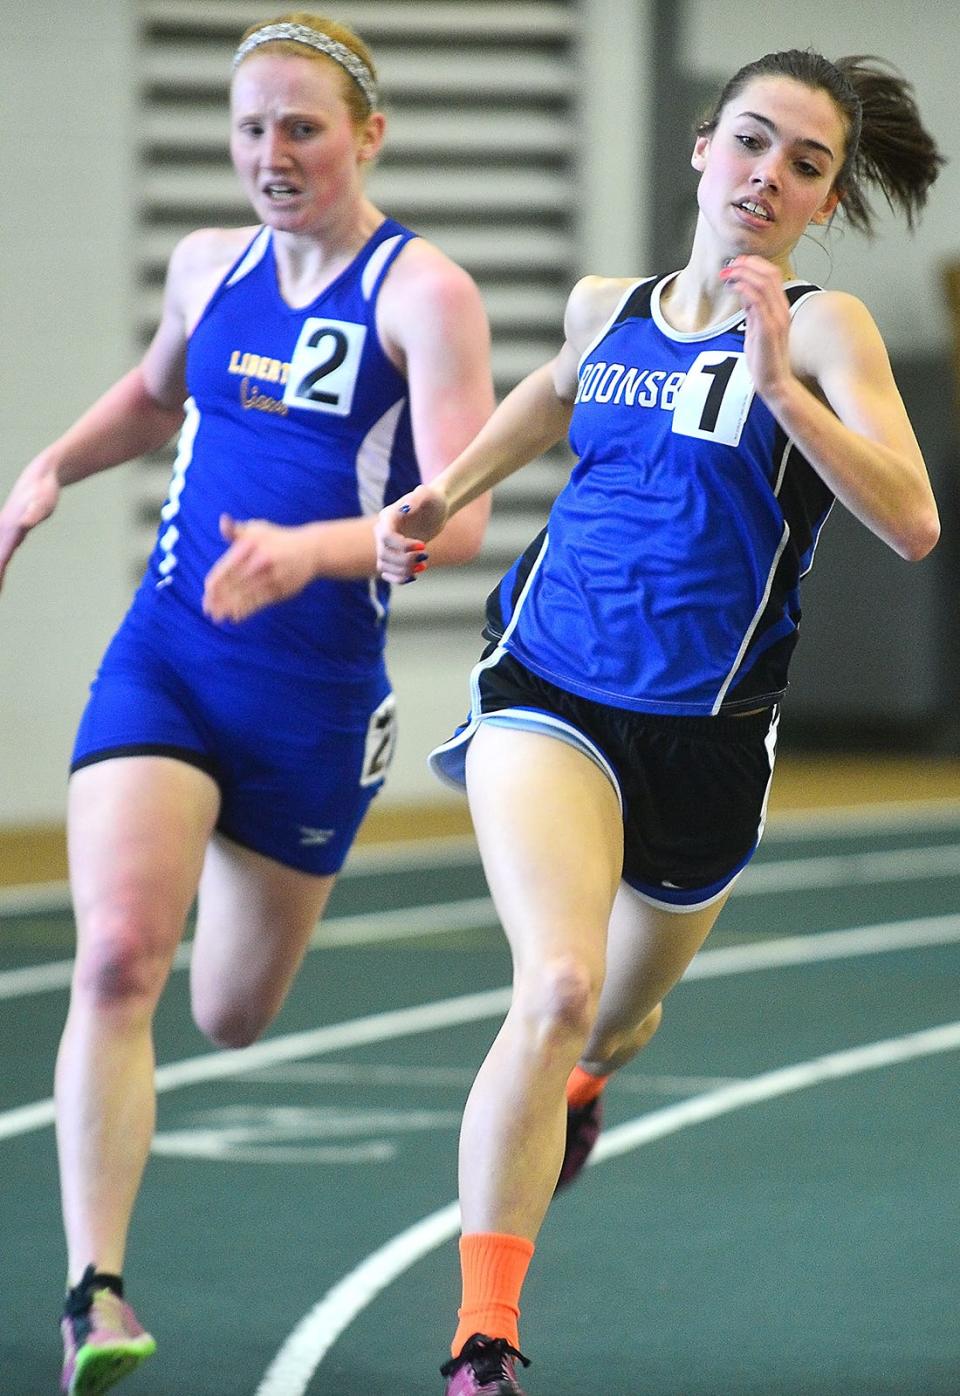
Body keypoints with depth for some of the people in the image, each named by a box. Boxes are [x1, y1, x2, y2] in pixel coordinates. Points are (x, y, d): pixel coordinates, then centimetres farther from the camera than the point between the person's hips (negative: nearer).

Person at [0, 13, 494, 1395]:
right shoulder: (211, 267, 6)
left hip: (317, 691, -2)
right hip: (164, 658, 2)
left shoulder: (424, 293, -10)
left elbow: (460, 518, -19)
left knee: (232, 1016, 15)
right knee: (117, 958, -20)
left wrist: (310, 547, -36)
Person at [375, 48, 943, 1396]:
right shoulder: (606, 309, 4)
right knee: (559, 985, -25)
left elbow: (911, 523, -23)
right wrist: (443, 494, 20)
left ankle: (574, 1085, 64)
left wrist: (778, 383, -31)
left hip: (705, 732, 0)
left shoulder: (825, 327, -8)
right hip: (549, 689, 0)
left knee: (615, 1015, 24)